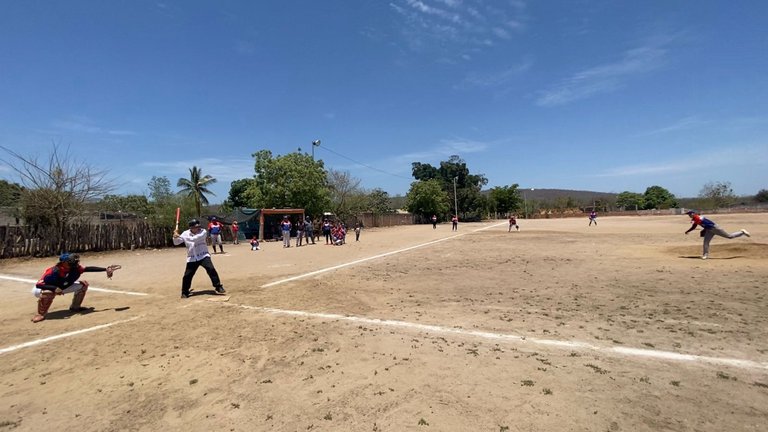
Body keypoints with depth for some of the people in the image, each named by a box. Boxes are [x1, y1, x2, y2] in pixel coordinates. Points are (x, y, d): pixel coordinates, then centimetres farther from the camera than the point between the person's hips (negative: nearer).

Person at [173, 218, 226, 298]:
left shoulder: (203, 232, -10)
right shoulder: (185, 233, 0)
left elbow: (194, 239, -25)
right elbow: (176, 243, 6)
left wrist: (179, 236, -25)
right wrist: (175, 236, -14)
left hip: (203, 256, -2)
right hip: (192, 258, 3)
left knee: (211, 269, -19)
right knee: (187, 276, 3)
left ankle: (219, 287, -9)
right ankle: (185, 292, 27)